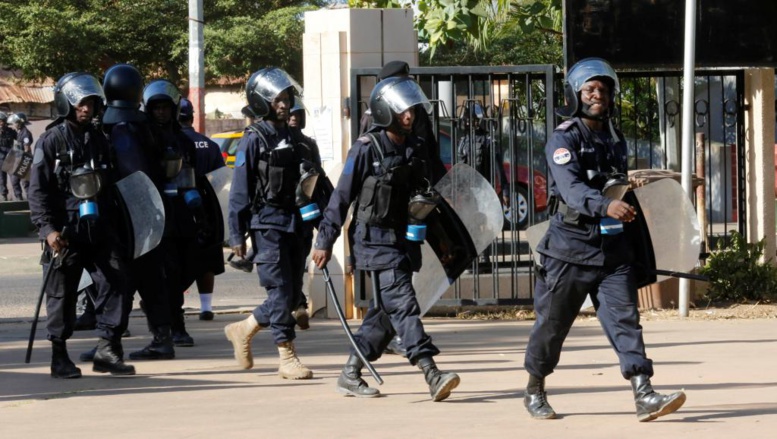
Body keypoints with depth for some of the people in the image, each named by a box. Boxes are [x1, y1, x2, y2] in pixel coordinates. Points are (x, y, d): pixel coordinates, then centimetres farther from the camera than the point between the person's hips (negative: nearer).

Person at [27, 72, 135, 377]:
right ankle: (59, 357, 11)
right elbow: (38, 190, -7)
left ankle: (107, 349, 1)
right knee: (62, 293, 1)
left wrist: (112, 223, 17)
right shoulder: (51, 142, -3)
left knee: (116, 282, -5)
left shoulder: (98, 140, 14)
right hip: (66, 231, -5)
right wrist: (47, 228, -17)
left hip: (98, 227, 5)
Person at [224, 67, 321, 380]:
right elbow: (240, 190, -7)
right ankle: (288, 359, -6)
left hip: (296, 224, 7)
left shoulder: (295, 139, 14)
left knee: (292, 294, 7)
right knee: (281, 291, -9)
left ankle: (242, 331, 26)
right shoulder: (254, 140, -5)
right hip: (267, 223, -7)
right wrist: (237, 235, -10)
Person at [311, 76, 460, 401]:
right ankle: (431, 375, -24)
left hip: (404, 238, 8)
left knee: (385, 311, 10)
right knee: (403, 303, -15)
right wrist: (325, 242, -5)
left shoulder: (416, 148, 9)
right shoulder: (367, 149, -9)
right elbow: (342, 196, -6)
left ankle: (350, 375, 21)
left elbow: (424, 189, 22)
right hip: (375, 238, -7)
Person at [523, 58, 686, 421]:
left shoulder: (615, 141, 14)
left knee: (625, 319, -8)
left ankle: (644, 397, -18)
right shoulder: (563, 140, -9)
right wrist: (606, 206, -41)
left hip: (612, 248, 5)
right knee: (552, 323, 7)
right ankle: (534, 392, 25)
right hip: (571, 248, -5)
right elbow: (571, 189, -26)